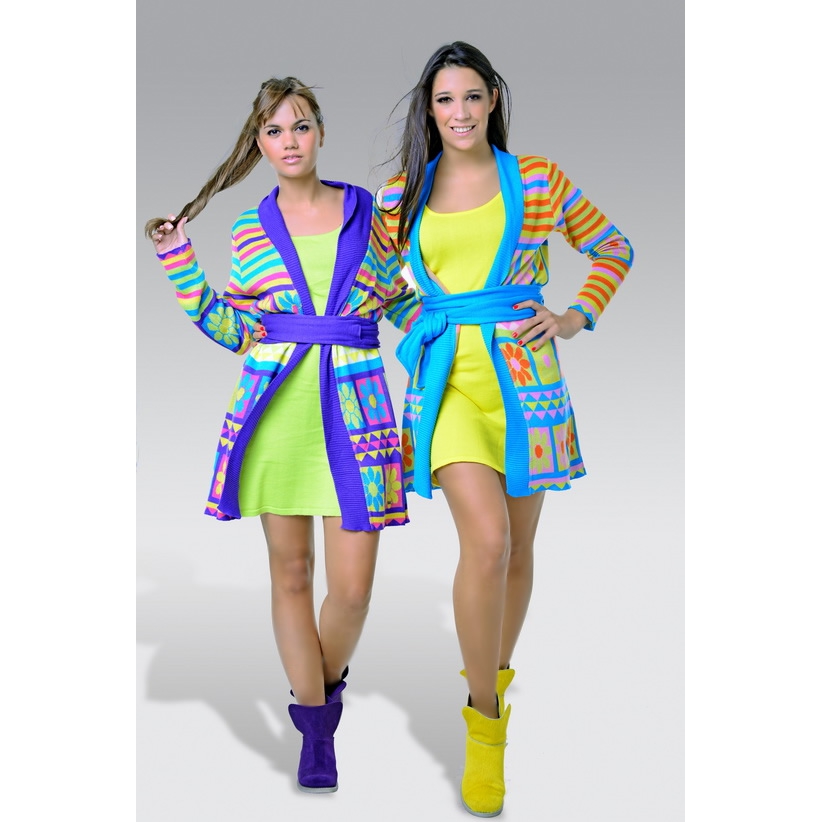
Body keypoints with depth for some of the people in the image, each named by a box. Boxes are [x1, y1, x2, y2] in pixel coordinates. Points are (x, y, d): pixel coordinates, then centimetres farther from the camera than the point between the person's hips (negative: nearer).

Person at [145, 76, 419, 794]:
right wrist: (180, 262, 6)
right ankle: (317, 734, 19)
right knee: (290, 571, 5)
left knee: (353, 585, -4)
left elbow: (401, 301, 17)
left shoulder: (366, 214, 9)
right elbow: (231, 330, 11)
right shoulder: (251, 230, 11)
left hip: (353, 400, -1)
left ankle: (325, 687, 28)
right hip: (276, 402, 1)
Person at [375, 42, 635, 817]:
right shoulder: (401, 194, 9)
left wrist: (579, 315, 3)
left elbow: (614, 248, 16)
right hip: (445, 376, -1)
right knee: (486, 540, -20)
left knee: (517, 551, 9)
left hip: (522, 373, 1)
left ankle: (496, 680, 36)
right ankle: (484, 723, -4)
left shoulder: (538, 180, 5)